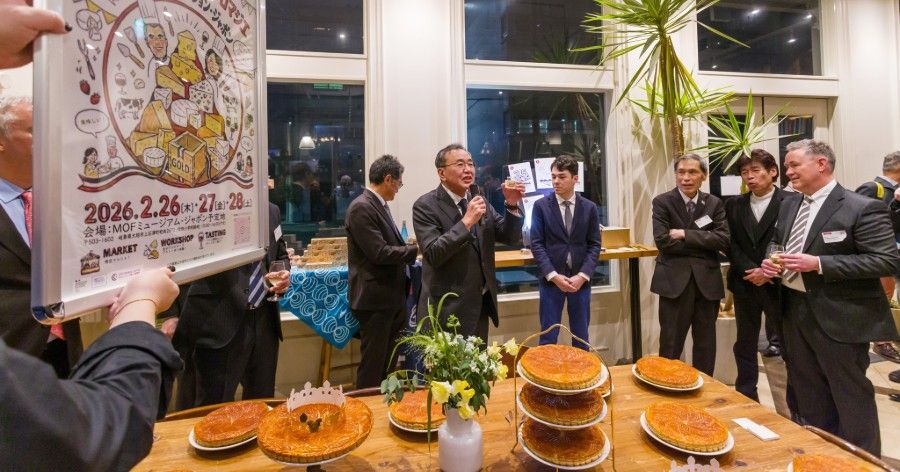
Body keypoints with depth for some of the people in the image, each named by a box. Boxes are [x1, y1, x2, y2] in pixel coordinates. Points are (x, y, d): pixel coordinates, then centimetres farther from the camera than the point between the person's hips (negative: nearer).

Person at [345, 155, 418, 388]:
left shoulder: (380, 205, 11)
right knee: (373, 367, 5)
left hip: (392, 296, 9)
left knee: (390, 362, 21)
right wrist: (416, 249, -13)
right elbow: (380, 253, -22)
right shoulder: (361, 207, -17)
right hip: (375, 299, -9)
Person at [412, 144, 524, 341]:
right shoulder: (425, 205, -12)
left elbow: (511, 237, 4)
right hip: (448, 309, -6)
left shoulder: (478, 199, 5)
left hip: (482, 303, 6)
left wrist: (512, 205, -13)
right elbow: (432, 254, -22)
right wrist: (466, 221, -27)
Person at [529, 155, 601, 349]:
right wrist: (553, 275, -14)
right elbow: (536, 244, -5)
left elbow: (595, 245, 3)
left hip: (581, 279, 2)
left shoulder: (589, 207, 5)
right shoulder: (541, 206, -1)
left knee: (581, 335, 14)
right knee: (549, 336, 5)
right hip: (551, 278, -2)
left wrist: (583, 275, -10)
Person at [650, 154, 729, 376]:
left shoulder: (714, 203, 7)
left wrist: (686, 234, -14)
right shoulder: (662, 202, -3)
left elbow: (723, 240, -6)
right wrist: (704, 245, -8)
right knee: (671, 346, 4)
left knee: (706, 345, 15)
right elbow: (663, 241, -15)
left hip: (707, 280, 4)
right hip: (675, 280, -3)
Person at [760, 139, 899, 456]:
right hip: (795, 311, 7)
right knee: (808, 394, 21)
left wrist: (819, 263, -25)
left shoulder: (862, 208, -13)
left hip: (838, 317, -7)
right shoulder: (789, 205, 8)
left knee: (851, 397, 9)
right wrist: (770, 262, -3)